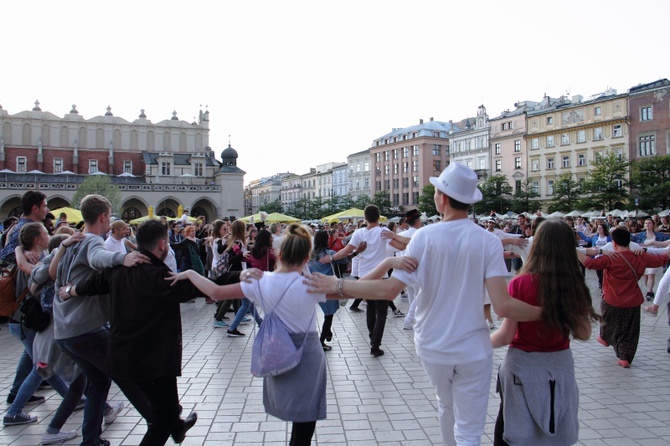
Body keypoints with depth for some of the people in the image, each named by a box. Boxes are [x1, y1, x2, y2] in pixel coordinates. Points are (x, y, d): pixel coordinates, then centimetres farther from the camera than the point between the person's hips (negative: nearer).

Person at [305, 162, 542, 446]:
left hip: (432, 346, 2)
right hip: (473, 350, -1)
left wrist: (337, 286, -9)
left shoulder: (425, 236, -14)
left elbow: (389, 290, -18)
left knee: (446, 406, 29)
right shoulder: (488, 242, -13)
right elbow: (503, 307, -19)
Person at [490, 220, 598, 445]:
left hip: (523, 366, -3)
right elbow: (584, 334, 1)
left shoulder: (520, 283, -18)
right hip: (560, 366, 3)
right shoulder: (576, 286, -8)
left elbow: (507, 335, -15)